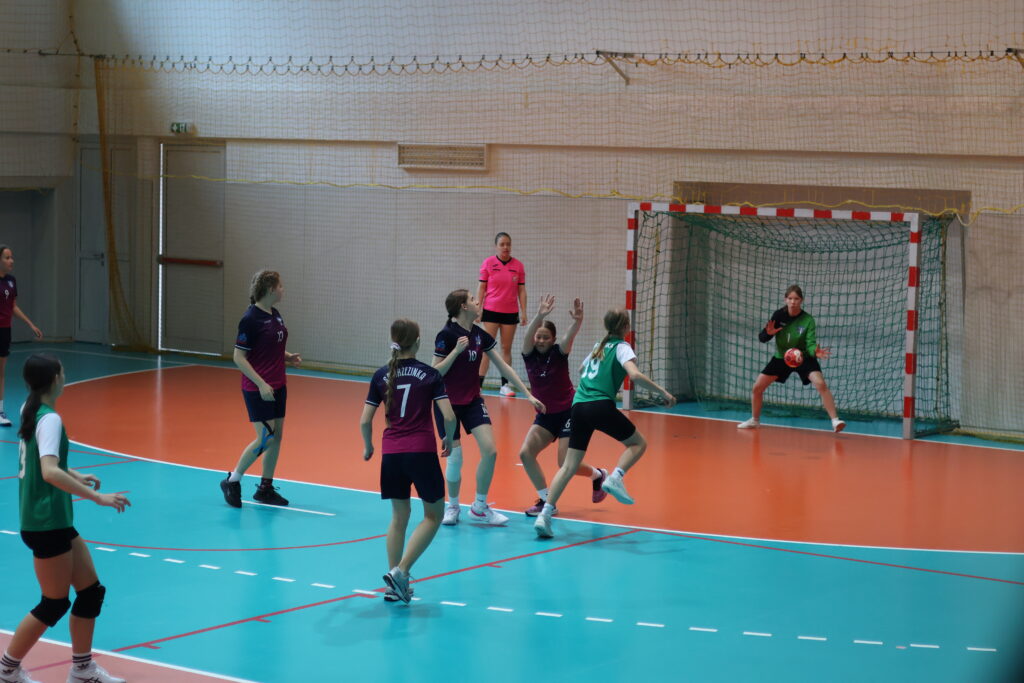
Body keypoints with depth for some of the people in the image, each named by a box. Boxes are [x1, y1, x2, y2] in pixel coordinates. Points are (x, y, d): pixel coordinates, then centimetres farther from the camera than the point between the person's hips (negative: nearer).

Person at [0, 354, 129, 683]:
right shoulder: (49, 419, -20)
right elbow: (50, 473, -33)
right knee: (54, 604, 1)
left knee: (91, 591, 12)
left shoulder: (30, 409, 8)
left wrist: (76, 476, 25)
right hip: (46, 524, -9)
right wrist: (97, 496, -34)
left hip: (55, 521, 9)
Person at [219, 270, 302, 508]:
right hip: (258, 389, -8)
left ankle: (265, 488, 18)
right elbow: (239, 357, -16)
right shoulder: (251, 319, -16)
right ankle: (232, 481, 6)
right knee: (265, 438, -10)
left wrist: (288, 357, 2)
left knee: (277, 436, 8)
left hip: (278, 387, 8)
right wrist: (261, 384, -22)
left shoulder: (275, 315, 9)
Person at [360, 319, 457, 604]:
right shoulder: (429, 374, -3)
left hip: (391, 453, 3)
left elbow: (365, 421, 2)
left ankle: (395, 585, 16)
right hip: (422, 452, -3)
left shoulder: (381, 376, 3)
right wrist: (448, 440, 9)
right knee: (433, 515, 10)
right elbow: (449, 416, -9)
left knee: (399, 516, 17)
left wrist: (368, 447, 19)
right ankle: (401, 570, -7)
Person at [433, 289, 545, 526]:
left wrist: (528, 395, 6)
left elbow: (504, 367, 7)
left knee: (490, 451, -8)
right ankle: (452, 506, 20)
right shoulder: (447, 335, -16)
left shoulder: (481, 335, 2)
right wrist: (456, 350, -28)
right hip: (448, 402, -5)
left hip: (472, 400, 5)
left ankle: (479, 508, 8)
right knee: (455, 458, -6)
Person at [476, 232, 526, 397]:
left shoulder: (518, 265, 2)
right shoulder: (488, 263, -1)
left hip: (510, 312, 2)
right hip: (491, 310, -2)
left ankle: (505, 385, 11)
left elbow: (521, 290, 5)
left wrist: (523, 312, 0)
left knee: (506, 348, 6)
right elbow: (481, 288, 1)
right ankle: (478, 384, -6)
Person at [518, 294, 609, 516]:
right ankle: (546, 501, -4)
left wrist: (577, 321, -54)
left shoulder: (558, 353, -11)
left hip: (568, 412, -4)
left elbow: (570, 336, -32)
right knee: (526, 453, -13)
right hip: (545, 415, 4)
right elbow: (529, 335, -26)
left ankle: (598, 475, 23)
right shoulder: (529, 354, -6)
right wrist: (539, 316, -45)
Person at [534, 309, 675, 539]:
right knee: (638, 443, 14)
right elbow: (635, 375, -15)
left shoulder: (599, 346, 23)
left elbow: (582, 369, 41)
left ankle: (545, 514, -4)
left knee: (569, 465, 7)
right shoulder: (621, 347, 3)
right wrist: (662, 392, -10)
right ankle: (615, 477, -11)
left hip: (578, 406, 6)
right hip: (601, 406, -6)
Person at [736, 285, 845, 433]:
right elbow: (762, 338, -9)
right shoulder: (779, 315, -12)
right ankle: (754, 420, 25)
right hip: (781, 358, 3)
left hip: (803, 358, -3)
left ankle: (835, 420, -23)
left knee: (821, 384, -27)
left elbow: (810, 344, -26)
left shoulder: (808, 320, -19)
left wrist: (816, 352, -49)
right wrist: (768, 333, -33)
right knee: (757, 387, 0)